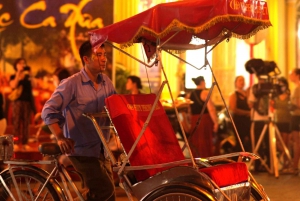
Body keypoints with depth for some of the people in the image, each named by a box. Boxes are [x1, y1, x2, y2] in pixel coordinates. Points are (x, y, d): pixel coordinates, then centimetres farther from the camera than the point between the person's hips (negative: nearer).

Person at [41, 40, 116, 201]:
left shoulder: (106, 82, 7)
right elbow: (48, 111, -15)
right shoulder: (72, 83, -12)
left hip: (101, 150, 7)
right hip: (81, 150, -7)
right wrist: (60, 138, -24)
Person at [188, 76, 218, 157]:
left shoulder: (191, 94, 12)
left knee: (195, 143, 9)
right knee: (205, 143, -4)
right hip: (205, 120, -6)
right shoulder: (205, 92, -8)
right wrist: (215, 122, -12)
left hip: (194, 121, 7)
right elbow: (211, 109, -14)